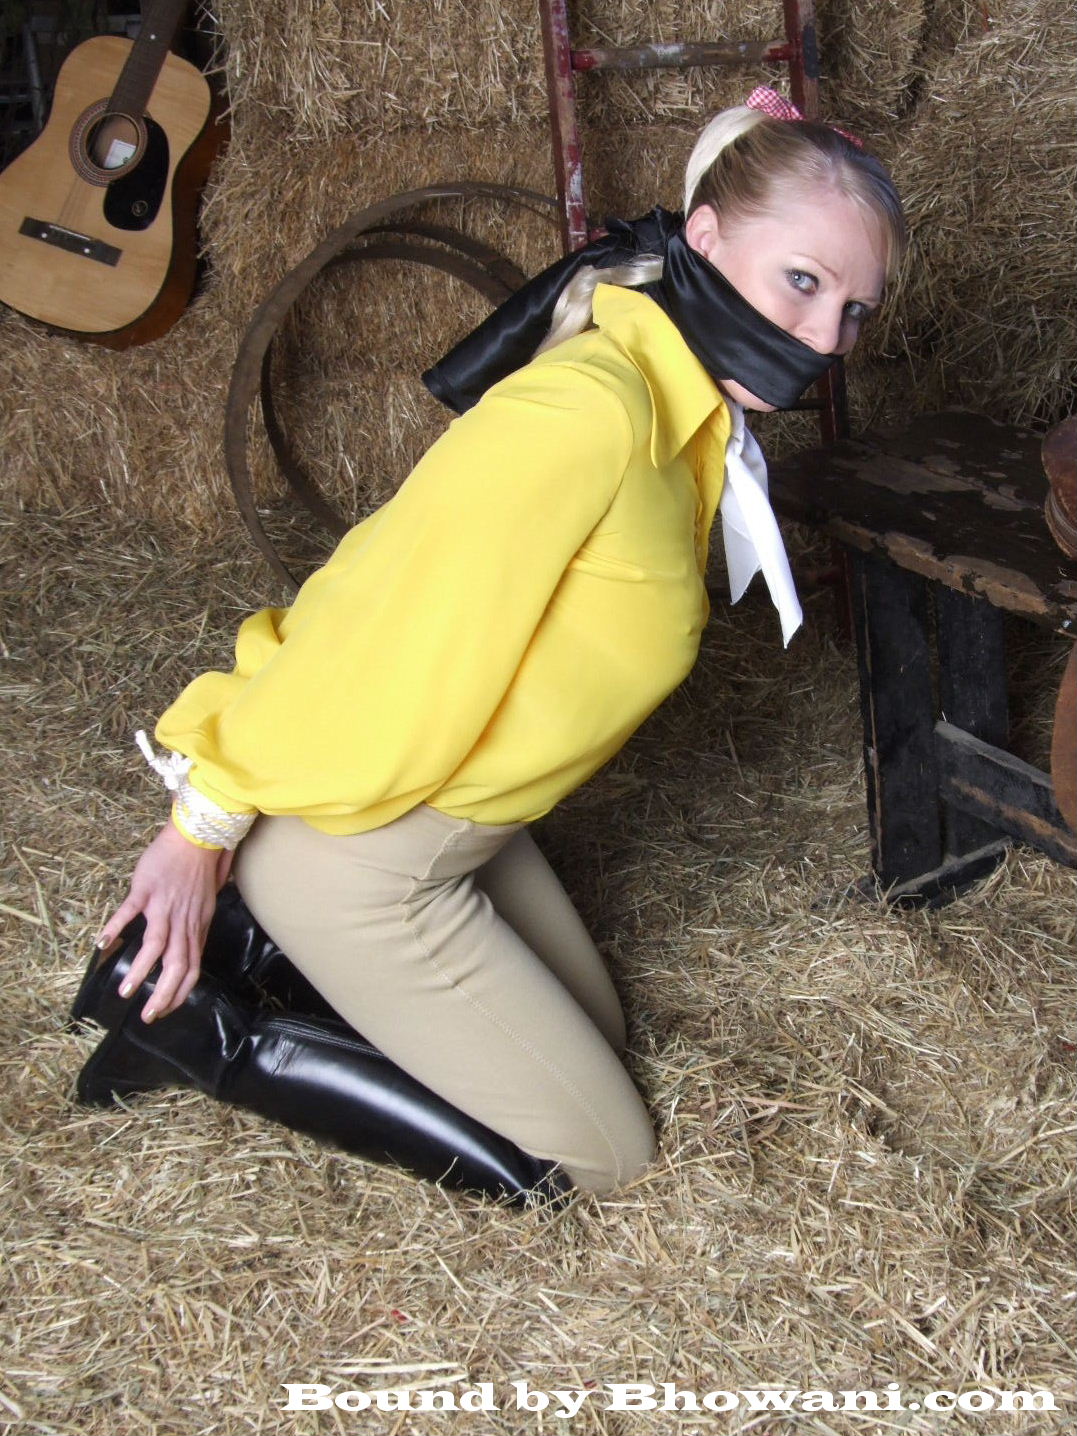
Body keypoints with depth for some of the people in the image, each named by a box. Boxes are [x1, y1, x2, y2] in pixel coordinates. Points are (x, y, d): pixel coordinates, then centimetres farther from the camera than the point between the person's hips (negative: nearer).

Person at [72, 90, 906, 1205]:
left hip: (452, 811, 9)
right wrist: (211, 815, -19)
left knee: (594, 1035, 23)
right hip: (353, 843, -9)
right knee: (597, 1153, 3)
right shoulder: (590, 405, -29)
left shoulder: (692, 412, 3)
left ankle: (254, 939, 15)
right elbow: (388, 633, -26)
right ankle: (198, 1024, 2)